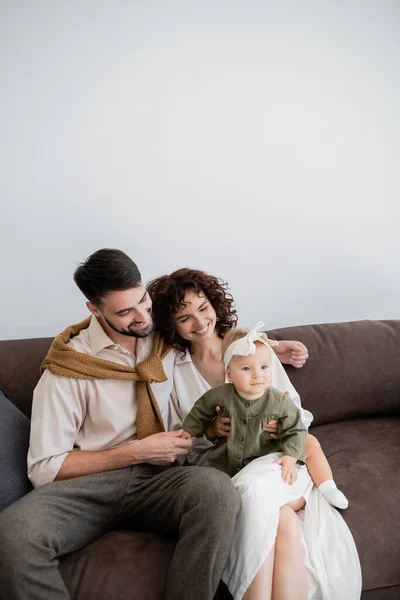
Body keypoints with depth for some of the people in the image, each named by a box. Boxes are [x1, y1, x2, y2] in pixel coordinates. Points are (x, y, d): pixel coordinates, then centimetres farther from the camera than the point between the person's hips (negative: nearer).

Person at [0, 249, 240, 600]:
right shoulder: (68, 367, -6)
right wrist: (137, 452, -10)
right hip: (89, 482, -2)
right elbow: (44, 468, -6)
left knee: (217, 488, -34)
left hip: (160, 478, 3)